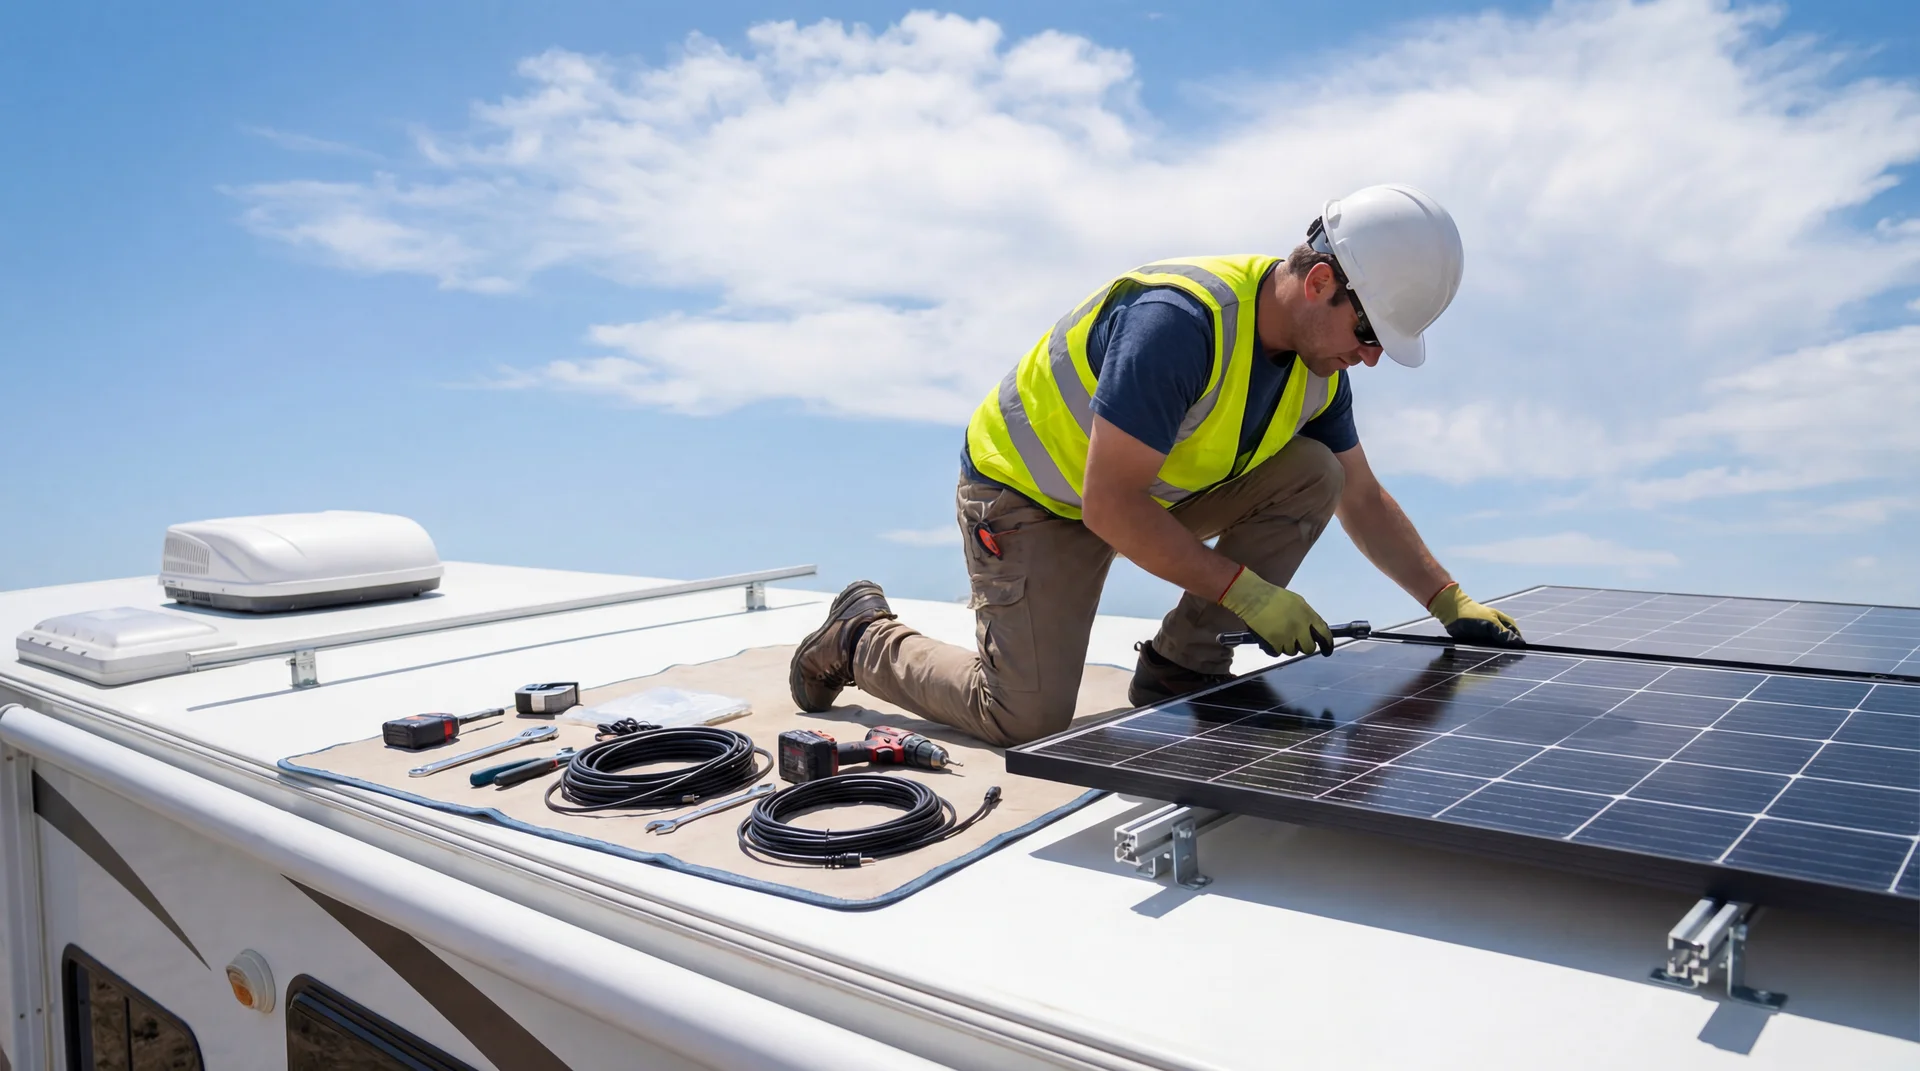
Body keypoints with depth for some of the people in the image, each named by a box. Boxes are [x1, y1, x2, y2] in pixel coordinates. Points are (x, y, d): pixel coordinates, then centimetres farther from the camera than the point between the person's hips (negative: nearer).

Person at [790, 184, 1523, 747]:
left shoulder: (1319, 363, -6)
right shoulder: (1179, 320, -33)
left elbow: (1362, 501, 8)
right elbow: (1110, 505, -33)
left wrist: (1450, 603, 1)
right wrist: (1246, 592, -29)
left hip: (1151, 485, 8)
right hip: (1030, 490, -7)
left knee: (1312, 475, -10)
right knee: (1029, 721, -15)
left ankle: (1180, 670, -2)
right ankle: (863, 636, 10)